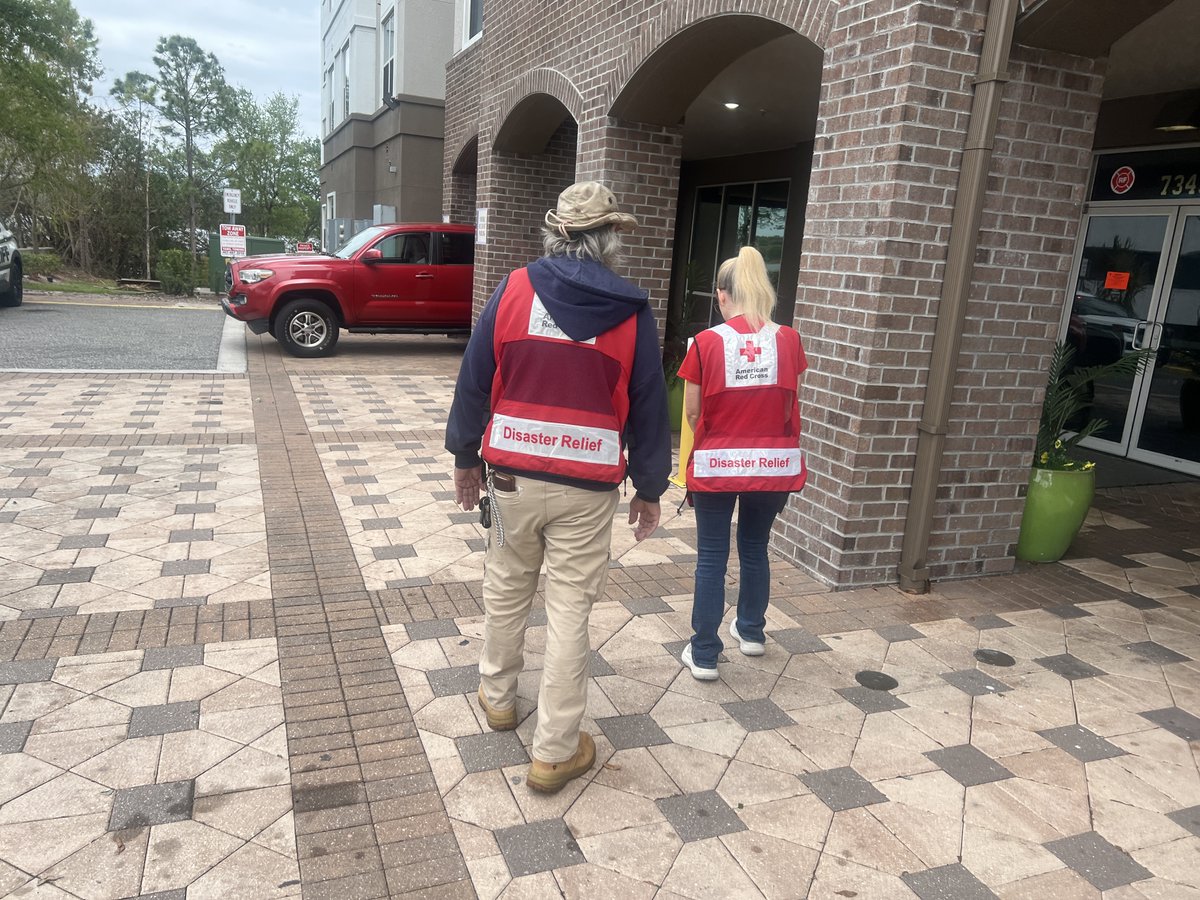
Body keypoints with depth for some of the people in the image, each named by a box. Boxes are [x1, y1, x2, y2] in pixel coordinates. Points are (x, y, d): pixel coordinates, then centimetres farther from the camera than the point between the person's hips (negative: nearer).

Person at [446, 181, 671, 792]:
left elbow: (474, 379, 1)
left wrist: (466, 456, 12)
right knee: (570, 610, 5)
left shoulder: (514, 290, -2)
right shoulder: (631, 313, -4)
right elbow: (648, 406, 0)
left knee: (506, 589, 21)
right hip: (587, 488, -1)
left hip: (513, 475, 2)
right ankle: (555, 752, 15)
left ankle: (497, 696, 43)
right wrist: (649, 488, 9)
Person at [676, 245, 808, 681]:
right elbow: (790, 406, 3)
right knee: (755, 547, 21)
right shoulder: (788, 339, -4)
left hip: (716, 464, -3)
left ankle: (704, 654, 13)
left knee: (711, 557, 8)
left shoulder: (707, 341, -10)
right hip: (773, 465, 3)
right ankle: (751, 631, 38)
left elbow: (691, 413, -3)